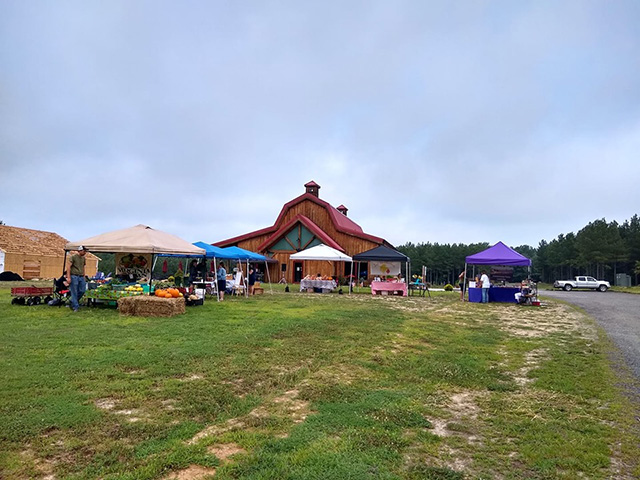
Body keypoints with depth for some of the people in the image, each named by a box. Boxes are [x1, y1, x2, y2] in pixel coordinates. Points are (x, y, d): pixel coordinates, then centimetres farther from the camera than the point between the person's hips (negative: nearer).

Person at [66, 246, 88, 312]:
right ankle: (75, 307, 4)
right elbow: (69, 267, -8)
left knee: (82, 291, 3)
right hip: (74, 276, -6)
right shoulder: (73, 257, -5)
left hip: (81, 277, 6)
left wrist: (84, 276, 17)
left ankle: (73, 302, 24)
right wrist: (68, 277, -15)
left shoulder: (83, 258, 14)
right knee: (74, 293, -1)